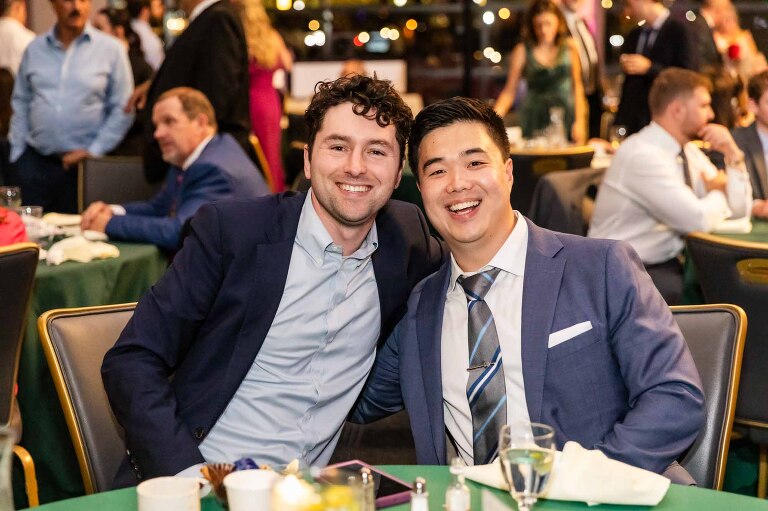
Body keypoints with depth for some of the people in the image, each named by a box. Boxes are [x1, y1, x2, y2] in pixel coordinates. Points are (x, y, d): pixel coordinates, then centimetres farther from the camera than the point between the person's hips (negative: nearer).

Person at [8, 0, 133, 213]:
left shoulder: (111, 49, 0)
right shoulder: (34, 49, 9)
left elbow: (123, 109, -1)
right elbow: (20, 105, 14)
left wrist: (93, 151, -8)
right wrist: (17, 153, 6)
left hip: (84, 164, -2)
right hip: (35, 163, 2)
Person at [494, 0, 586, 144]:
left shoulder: (569, 47, 5)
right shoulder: (523, 50, 1)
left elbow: (577, 86, 9)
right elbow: (510, 90, -2)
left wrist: (579, 121, 3)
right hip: (535, 121, -1)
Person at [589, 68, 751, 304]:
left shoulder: (688, 150, 7)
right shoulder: (642, 155, -21)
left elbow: (738, 209, 12)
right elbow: (699, 220, -26)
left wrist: (732, 154, -2)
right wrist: (717, 193, -4)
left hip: (667, 263, 9)